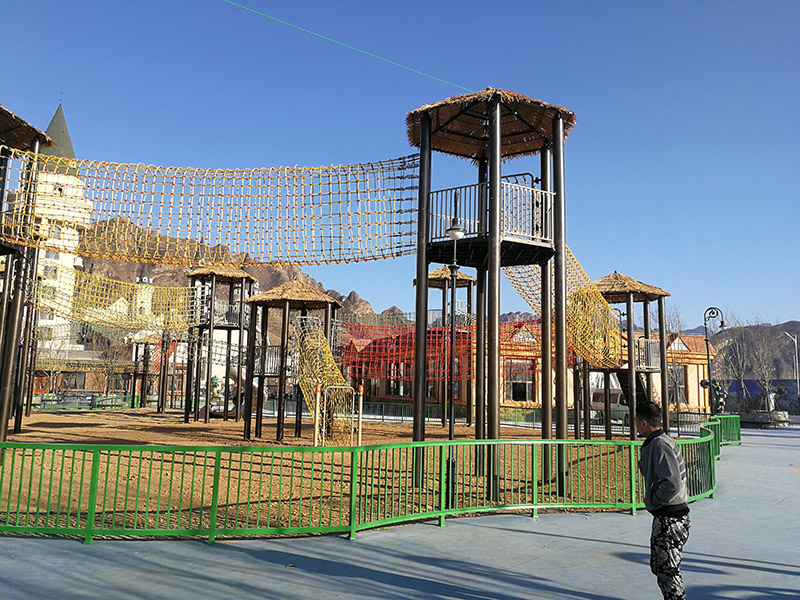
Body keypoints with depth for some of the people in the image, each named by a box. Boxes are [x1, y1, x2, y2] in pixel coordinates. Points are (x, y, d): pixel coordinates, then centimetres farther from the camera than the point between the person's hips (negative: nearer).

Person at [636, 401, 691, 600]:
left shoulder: (661, 445, -20)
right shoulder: (652, 444, 11)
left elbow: (672, 484, -26)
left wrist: (653, 502, -14)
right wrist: (653, 502, 13)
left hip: (671, 519, -10)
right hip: (663, 518, 10)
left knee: (668, 569, -2)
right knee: (658, 566, 19)